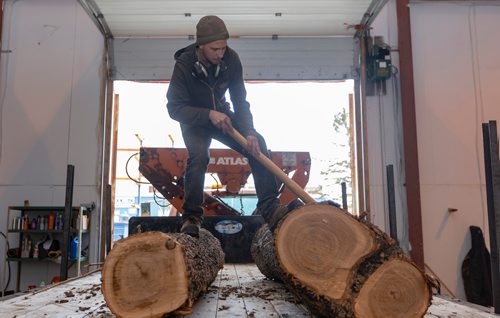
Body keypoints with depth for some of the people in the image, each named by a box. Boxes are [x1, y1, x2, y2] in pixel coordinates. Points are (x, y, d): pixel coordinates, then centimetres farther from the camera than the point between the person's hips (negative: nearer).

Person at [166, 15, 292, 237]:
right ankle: (191, 216, -17)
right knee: (199, 155, -33)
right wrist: (209, 115, -38)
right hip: (194, 121, -3)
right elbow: (174, 108, -24)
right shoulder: (184, 65, -24)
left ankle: (270, 208, -18)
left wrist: (249, 132, -30)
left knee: (257, 144, -18)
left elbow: (240, 101, -14)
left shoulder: (231, 59, -16)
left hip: (221, 114, 3)